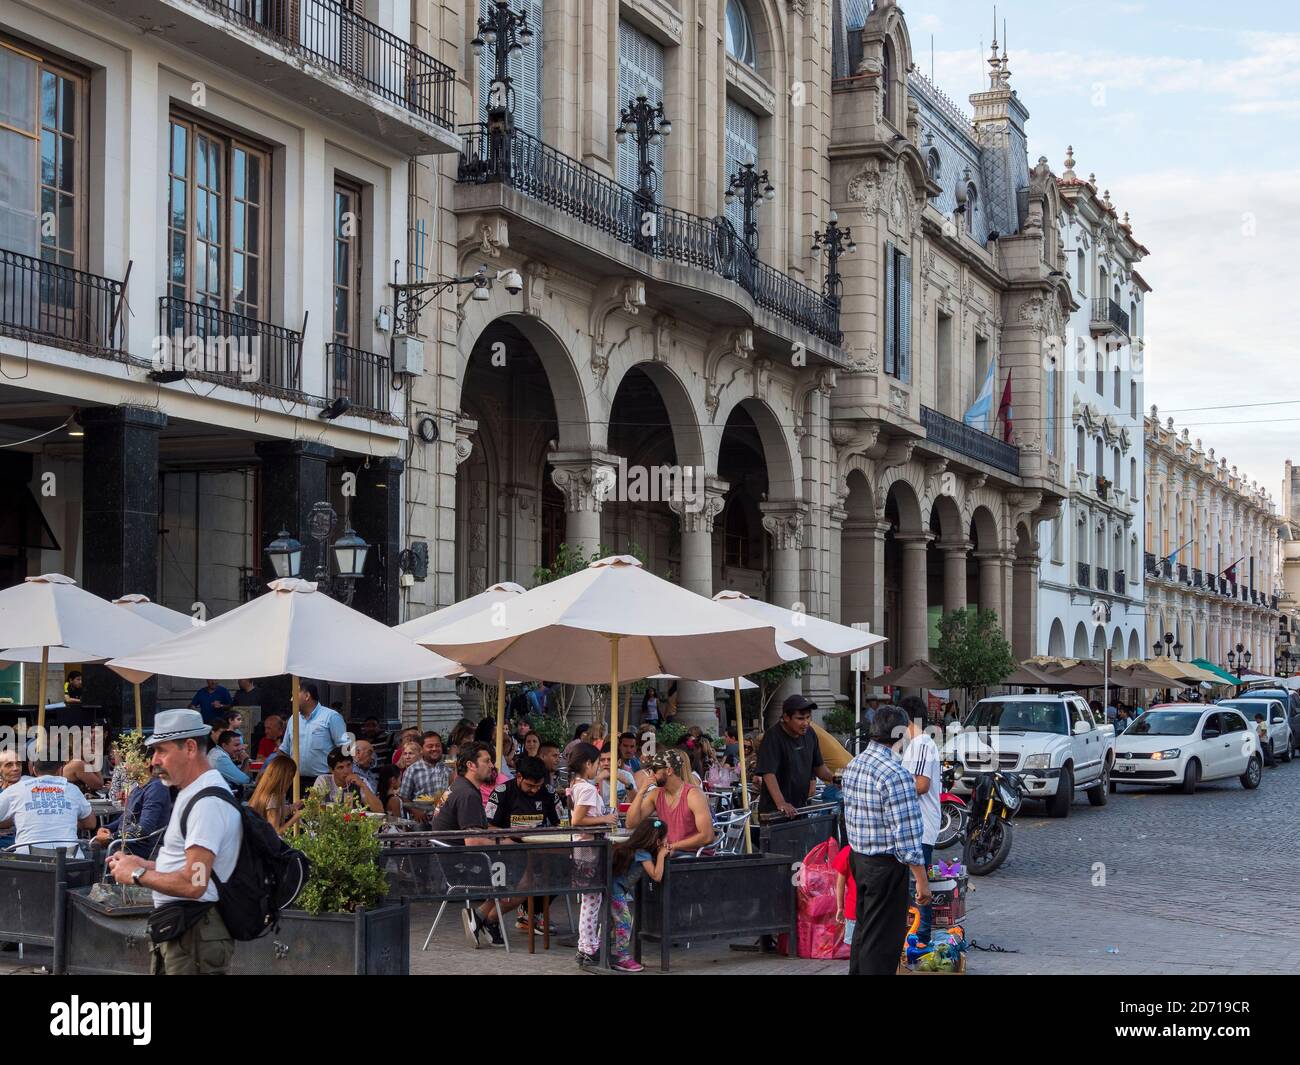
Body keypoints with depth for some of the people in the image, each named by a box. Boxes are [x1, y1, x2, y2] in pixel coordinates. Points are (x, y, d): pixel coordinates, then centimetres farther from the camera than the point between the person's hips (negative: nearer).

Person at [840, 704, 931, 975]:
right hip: (886, 865, -8)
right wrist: (922, 880, -17)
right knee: (883, 937, -2)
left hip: (859, 859, 9)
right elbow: (906, 834, -22)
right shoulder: (895, 774, -22)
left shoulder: (854, 765, 5)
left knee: (863, 929, 21)